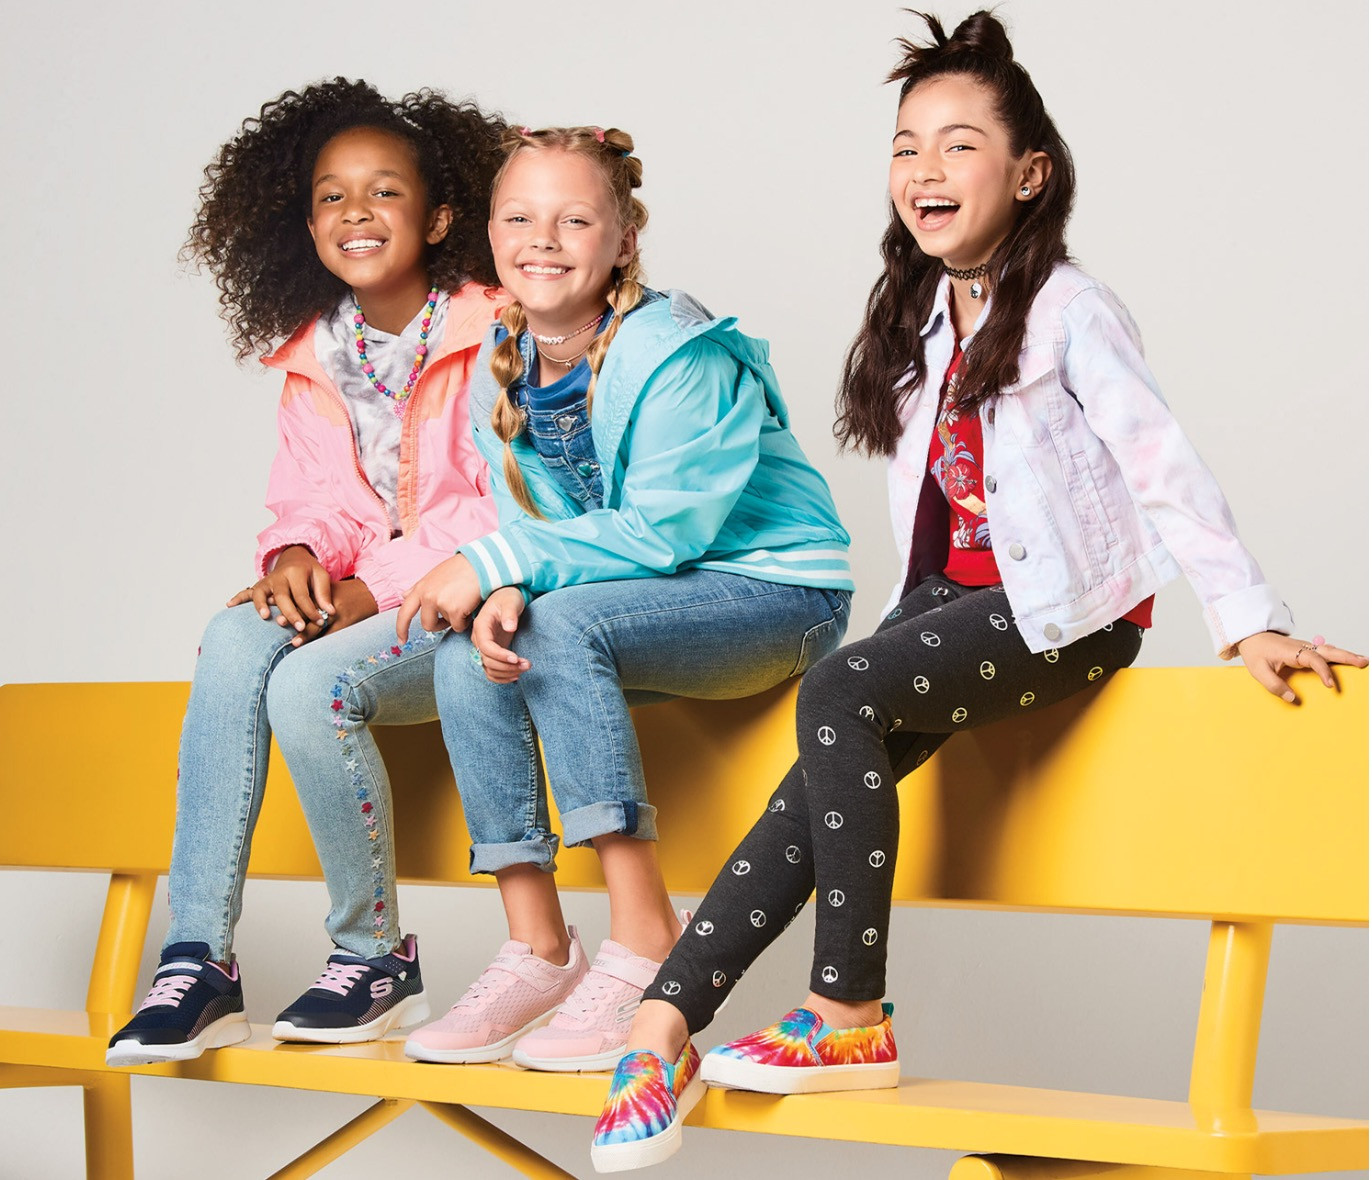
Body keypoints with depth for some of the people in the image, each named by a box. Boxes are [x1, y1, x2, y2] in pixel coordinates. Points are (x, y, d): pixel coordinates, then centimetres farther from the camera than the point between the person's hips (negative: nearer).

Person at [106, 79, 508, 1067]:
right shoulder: (314, 359, 14)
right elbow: (315, 494, 13)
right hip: (354, 599, 6)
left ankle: (377, 956, -10)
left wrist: (378, 588, -20)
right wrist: (297, 556, -12)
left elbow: (509, 504, -13)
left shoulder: (493, 337, -6)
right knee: (236, 641, -26)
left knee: (311, 683, -31)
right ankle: (198, 959, -26)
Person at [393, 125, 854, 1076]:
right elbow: (534, 530, 2)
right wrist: (498, 594, -23)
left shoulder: (681, 355, -19)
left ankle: (646, 941, -28)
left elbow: (666, 529, -25)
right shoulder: (503, 369, 3)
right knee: (469, 657, -17)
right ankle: (538, 946, -11)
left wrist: (494, 566, -26)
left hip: (774, 594, -7)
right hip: (648, 602, 7)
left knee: (559, 626, -31)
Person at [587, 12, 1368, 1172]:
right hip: (959, 593, 7)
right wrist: (925, 611, 7)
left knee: (838, 694, -28)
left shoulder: (1068, 310, -9)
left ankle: (852, 1019, -22)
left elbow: (1163, 465, -15)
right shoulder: (921, 317, 14)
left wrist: (1249, 620, -21)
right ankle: (664, 1026, -21)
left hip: (1067, 607, -7)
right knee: (820, 786, -15)